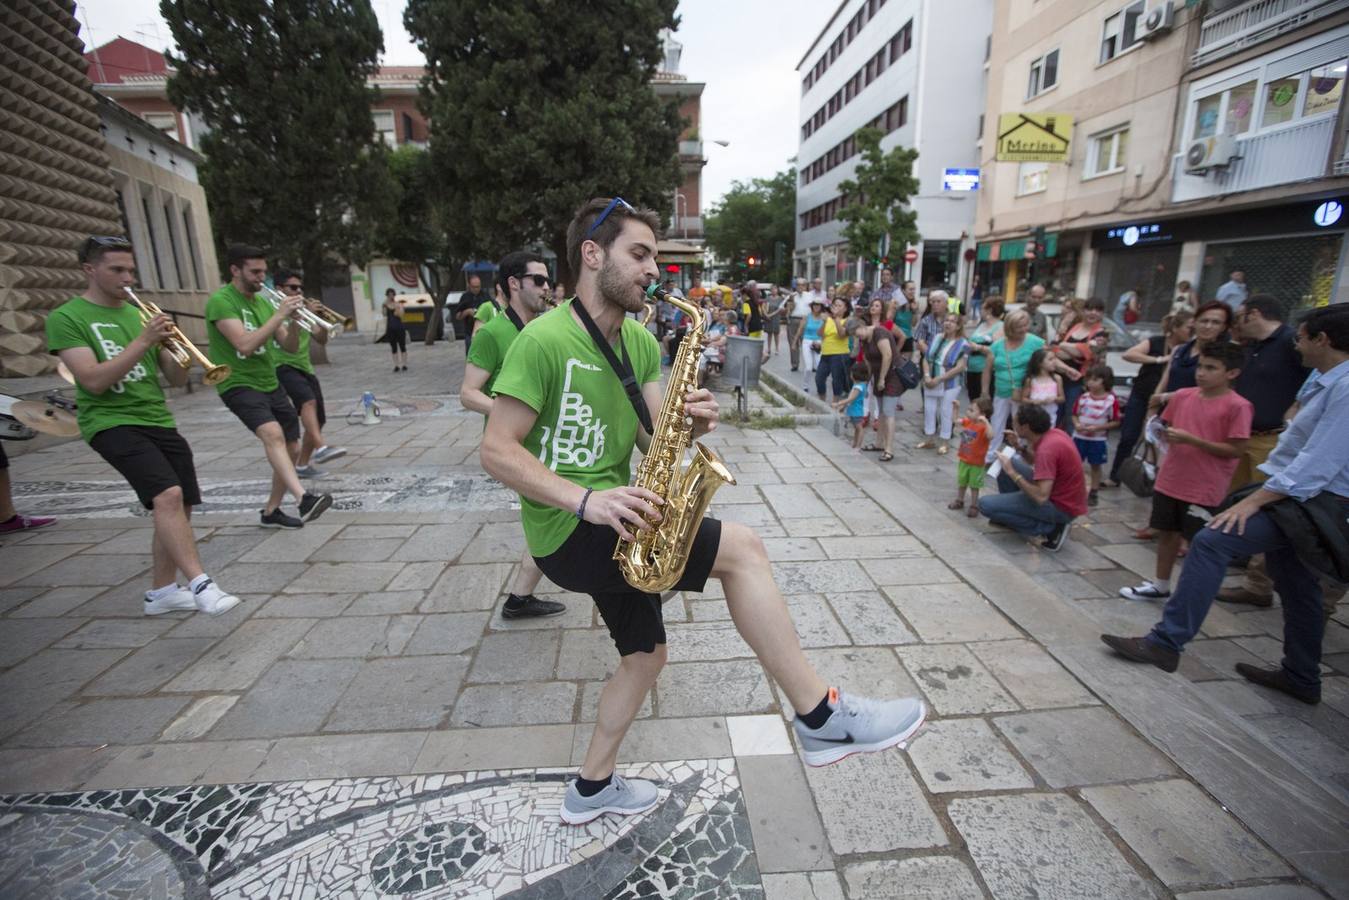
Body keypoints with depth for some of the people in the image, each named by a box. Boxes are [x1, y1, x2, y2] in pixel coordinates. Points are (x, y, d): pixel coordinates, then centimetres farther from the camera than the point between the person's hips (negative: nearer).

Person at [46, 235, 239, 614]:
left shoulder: (139, 314, 14)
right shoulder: (65, 318, -1)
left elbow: (175, 379, 11)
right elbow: (94, 381, -15)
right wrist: (143, 341, -19)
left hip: (160, 422, 6)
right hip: (112, 423, -6)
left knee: (180, 507, 5)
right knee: (168, 495, -26)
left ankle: (161, 591, 20)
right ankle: (200, 585, -25)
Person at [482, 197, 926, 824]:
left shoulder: (639, 342, 10)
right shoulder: (545, 340, -14)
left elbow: (652, 441, 7)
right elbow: (496, 451, -17)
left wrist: (690, 424, -15)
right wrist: (585, 499, -28)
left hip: (611, 525, 9)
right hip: (567, 531, -9)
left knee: (645, 655, 20)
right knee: (740, 547, -19)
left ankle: (591, 789, 42)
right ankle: (821, 721, -6)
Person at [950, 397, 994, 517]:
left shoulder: (984, 427, -24)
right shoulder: (967, 422, -3)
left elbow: (991, 436, -42)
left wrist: (985, 421, -47)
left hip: (976, 464, -7)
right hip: (963, 460, 7)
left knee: (974, 486, 7)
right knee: (961, 483, 21)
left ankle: (974, 506, 20)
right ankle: (959, 501, 37)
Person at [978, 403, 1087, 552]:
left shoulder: (1047, 449, -29)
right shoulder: (1053, 433, -1)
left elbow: (1040, 497, -31)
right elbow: (1037, 462, 18)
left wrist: (1012, 473, -21)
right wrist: (1020, 448, 1)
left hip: (1061, 507, -9)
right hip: (1056, 490, 9)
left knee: (986, 504, -14)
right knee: (1007, 464, 12)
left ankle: (1050, 528, -6)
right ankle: (1011, 515, 21)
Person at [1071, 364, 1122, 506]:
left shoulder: (1111, 400, -11)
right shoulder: (1082, 397, -2)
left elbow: (1116, 422, -8)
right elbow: (1074, 415, 7)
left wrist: (1097, 428, -19)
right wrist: (1077, 424, -13)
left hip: (1098, 439, -2)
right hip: (1079, 437, 2)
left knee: (1096, 466, 11)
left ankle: (1094, 493, 22)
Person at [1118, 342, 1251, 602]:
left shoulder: (1237, 406, -12)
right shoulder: (1182, 396, 3)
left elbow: (1235, 450, -13)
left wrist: (1190, 439, -21)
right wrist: (1163, 433, -6)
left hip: (1205, 489, -5)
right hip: (1170, 480, 6)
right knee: (1166, 532, 15)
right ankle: (1160, 585, 29)